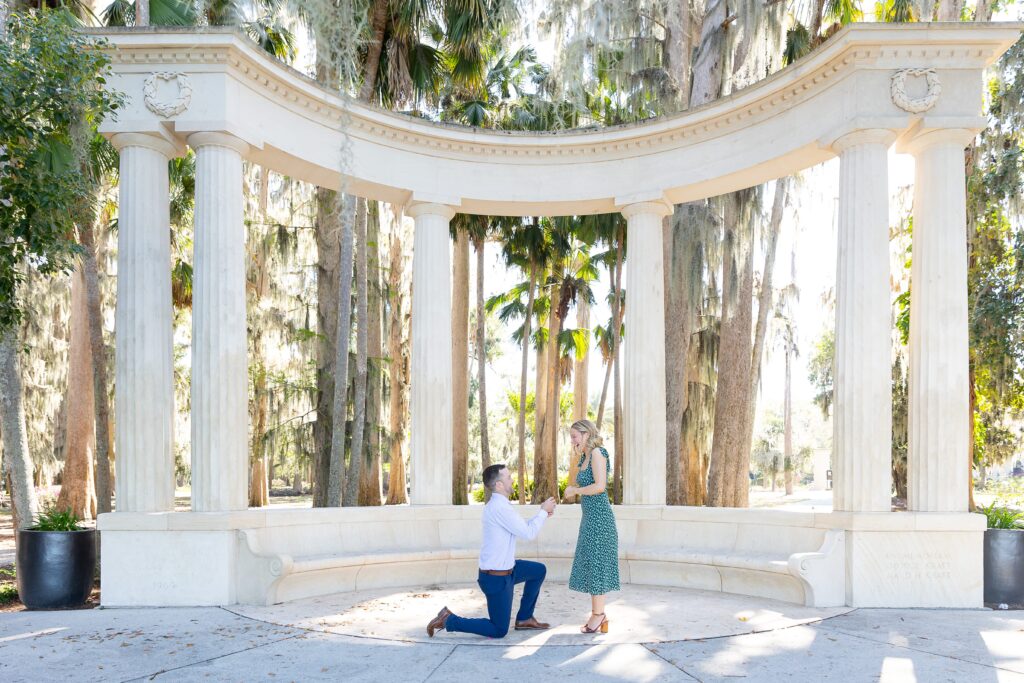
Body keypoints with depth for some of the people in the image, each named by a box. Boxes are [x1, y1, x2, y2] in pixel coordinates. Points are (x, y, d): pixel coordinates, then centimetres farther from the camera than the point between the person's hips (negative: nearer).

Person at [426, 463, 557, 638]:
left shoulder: (498, 504, 6)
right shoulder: (500, 507, -25)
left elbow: (522, 527, 18)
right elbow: (529, 534, -21)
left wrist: (542, 513, 9)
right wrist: (543, 512, -8)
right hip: (496, 578, -10)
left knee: (539, 571, 23)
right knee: (498, 631, 1)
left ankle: (524, 619, 27)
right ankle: (449, 620, 5)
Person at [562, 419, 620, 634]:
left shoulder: (597, 453, -11)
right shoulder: (586, 457, 16)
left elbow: (600, 486, -19)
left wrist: (574, 490, -12)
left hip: (599, 516, -10)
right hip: (590, 517, 10)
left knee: (596, 563, -4)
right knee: (590, 564, 11)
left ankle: (599, 614, 4)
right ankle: (598, 613, 17)